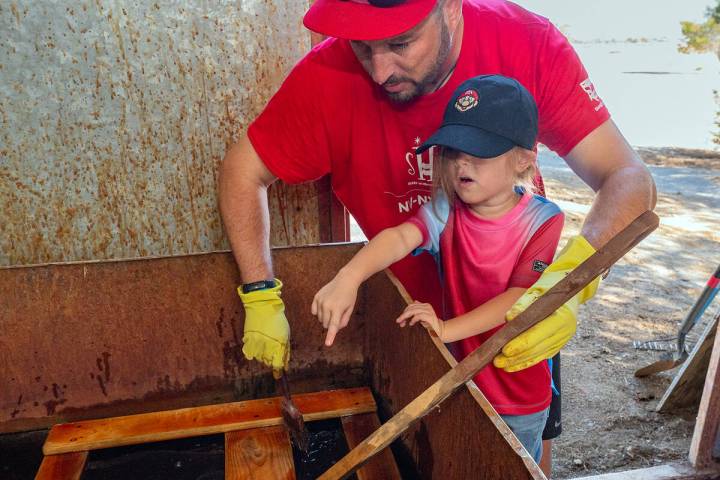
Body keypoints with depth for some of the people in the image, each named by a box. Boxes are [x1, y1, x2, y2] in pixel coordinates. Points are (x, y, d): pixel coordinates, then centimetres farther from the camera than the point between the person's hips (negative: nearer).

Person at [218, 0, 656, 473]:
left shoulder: (527, 43, -26)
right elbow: (241, 171, -14)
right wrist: (261, 297, -20)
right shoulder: (329, 75, -26)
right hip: (412, 306, 0)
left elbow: (629, 178, -27)